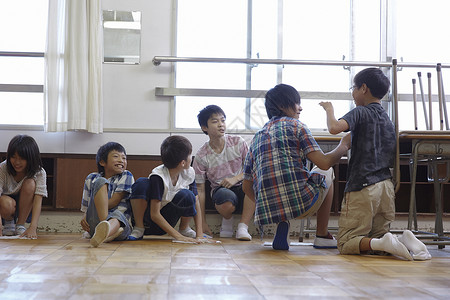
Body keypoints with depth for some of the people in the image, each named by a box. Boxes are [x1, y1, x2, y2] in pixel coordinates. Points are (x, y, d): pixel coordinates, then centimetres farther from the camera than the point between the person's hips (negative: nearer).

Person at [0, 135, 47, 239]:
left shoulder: (39, 173, -20)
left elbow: (38, 201, -30)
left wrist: (33, 227, -45)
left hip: (26, 209, 1)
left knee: (30, 183, -28)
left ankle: (20, 225, -16)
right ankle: (9, 222, -1)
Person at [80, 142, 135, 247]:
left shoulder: (127, 176, 9)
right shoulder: (91, 178, 16)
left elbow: (114, 201, -3)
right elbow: (86, 208, 16)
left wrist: (87, 215, -5)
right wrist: (85, 218, -8)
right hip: (95, 223, 2)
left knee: (117, 215, -39)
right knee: (101, 182, -17)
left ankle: (102, 234, -77)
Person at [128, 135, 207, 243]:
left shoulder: (189, 173, -9)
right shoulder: (158, 176, -26)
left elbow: (196, 203, -4)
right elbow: (155, 214, -27)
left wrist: (199, 235, -16)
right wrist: (178, 237, -32)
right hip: (148, 219, -4)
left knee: (187, 196, -27)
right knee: (141, 183, -31)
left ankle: (184, 229, 1)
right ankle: (139, 229, -17)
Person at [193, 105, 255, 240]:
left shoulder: (238, 142, -3)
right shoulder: (201, 155, -6)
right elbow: (200, 190, -3)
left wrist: (235, 179, -19)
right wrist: (203, 223, -5)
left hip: (242, 188, 2)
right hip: (219, 190, -2)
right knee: (227, 200, -39)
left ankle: (243, 227, -26)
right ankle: (227, 222, -1)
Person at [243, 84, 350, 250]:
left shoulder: (257, 137, 20)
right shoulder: (294, 125, 4)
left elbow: (247, 186, 20)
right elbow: (324, 163, -5)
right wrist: (344, 146, 14)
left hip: (267, 209, 5)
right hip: (301, 202, -4)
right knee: (326, 172, 28)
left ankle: (282, 225, 10)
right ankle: (322, 235, 26)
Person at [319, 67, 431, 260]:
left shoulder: (360, 113, -6)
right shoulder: (388, 121, 17)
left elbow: (334, 128, -23)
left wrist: (329, 110, -7)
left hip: (362, 187, -7)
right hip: (386, 186, 7)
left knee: (345, 244, -2)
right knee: (378, 236, 16)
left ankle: (383, 244, -28)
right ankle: (404, 240, -14)